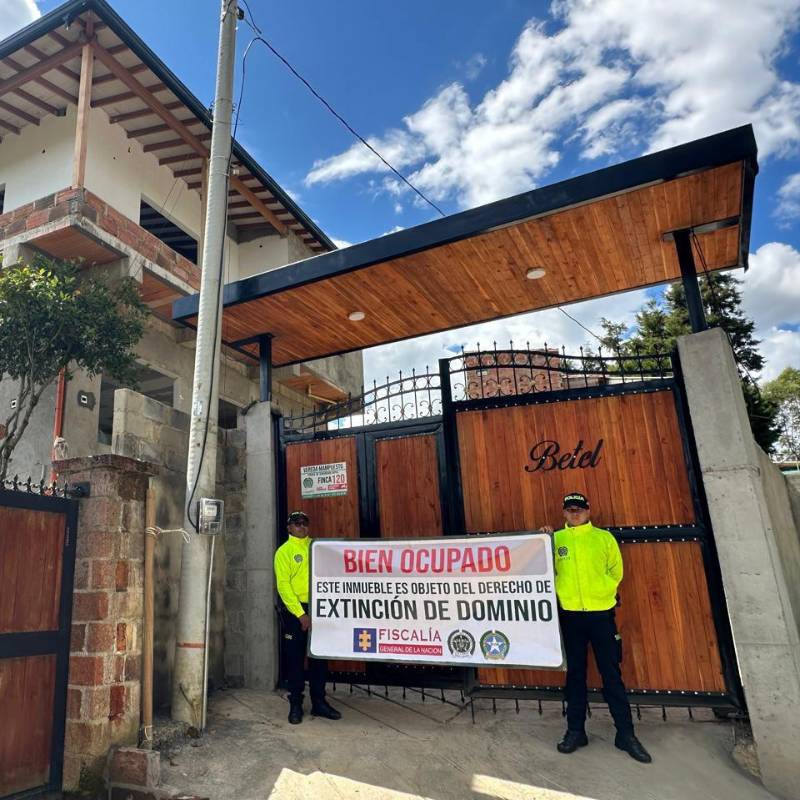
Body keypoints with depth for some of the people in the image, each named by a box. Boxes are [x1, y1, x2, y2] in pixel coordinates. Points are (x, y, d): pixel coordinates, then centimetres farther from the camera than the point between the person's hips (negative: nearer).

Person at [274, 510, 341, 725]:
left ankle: (319, 701, 21)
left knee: (319, 656, 10)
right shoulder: (284, 551, -2)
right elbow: (283, 585, -8)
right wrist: (300, 614, -14)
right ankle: (296, 705, 17)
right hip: (295, 610, -4)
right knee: (295, 658, 5)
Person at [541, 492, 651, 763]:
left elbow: (616, 571, 6)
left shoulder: (604, 537, 3)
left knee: (612, 673, 4)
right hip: (569, 613, 1)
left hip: (601, 612, -1)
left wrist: (602, 592, -2)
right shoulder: (556, 538, 4)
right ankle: (575, 730, 21)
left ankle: (625, 733, 16)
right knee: (575, 673, 11)